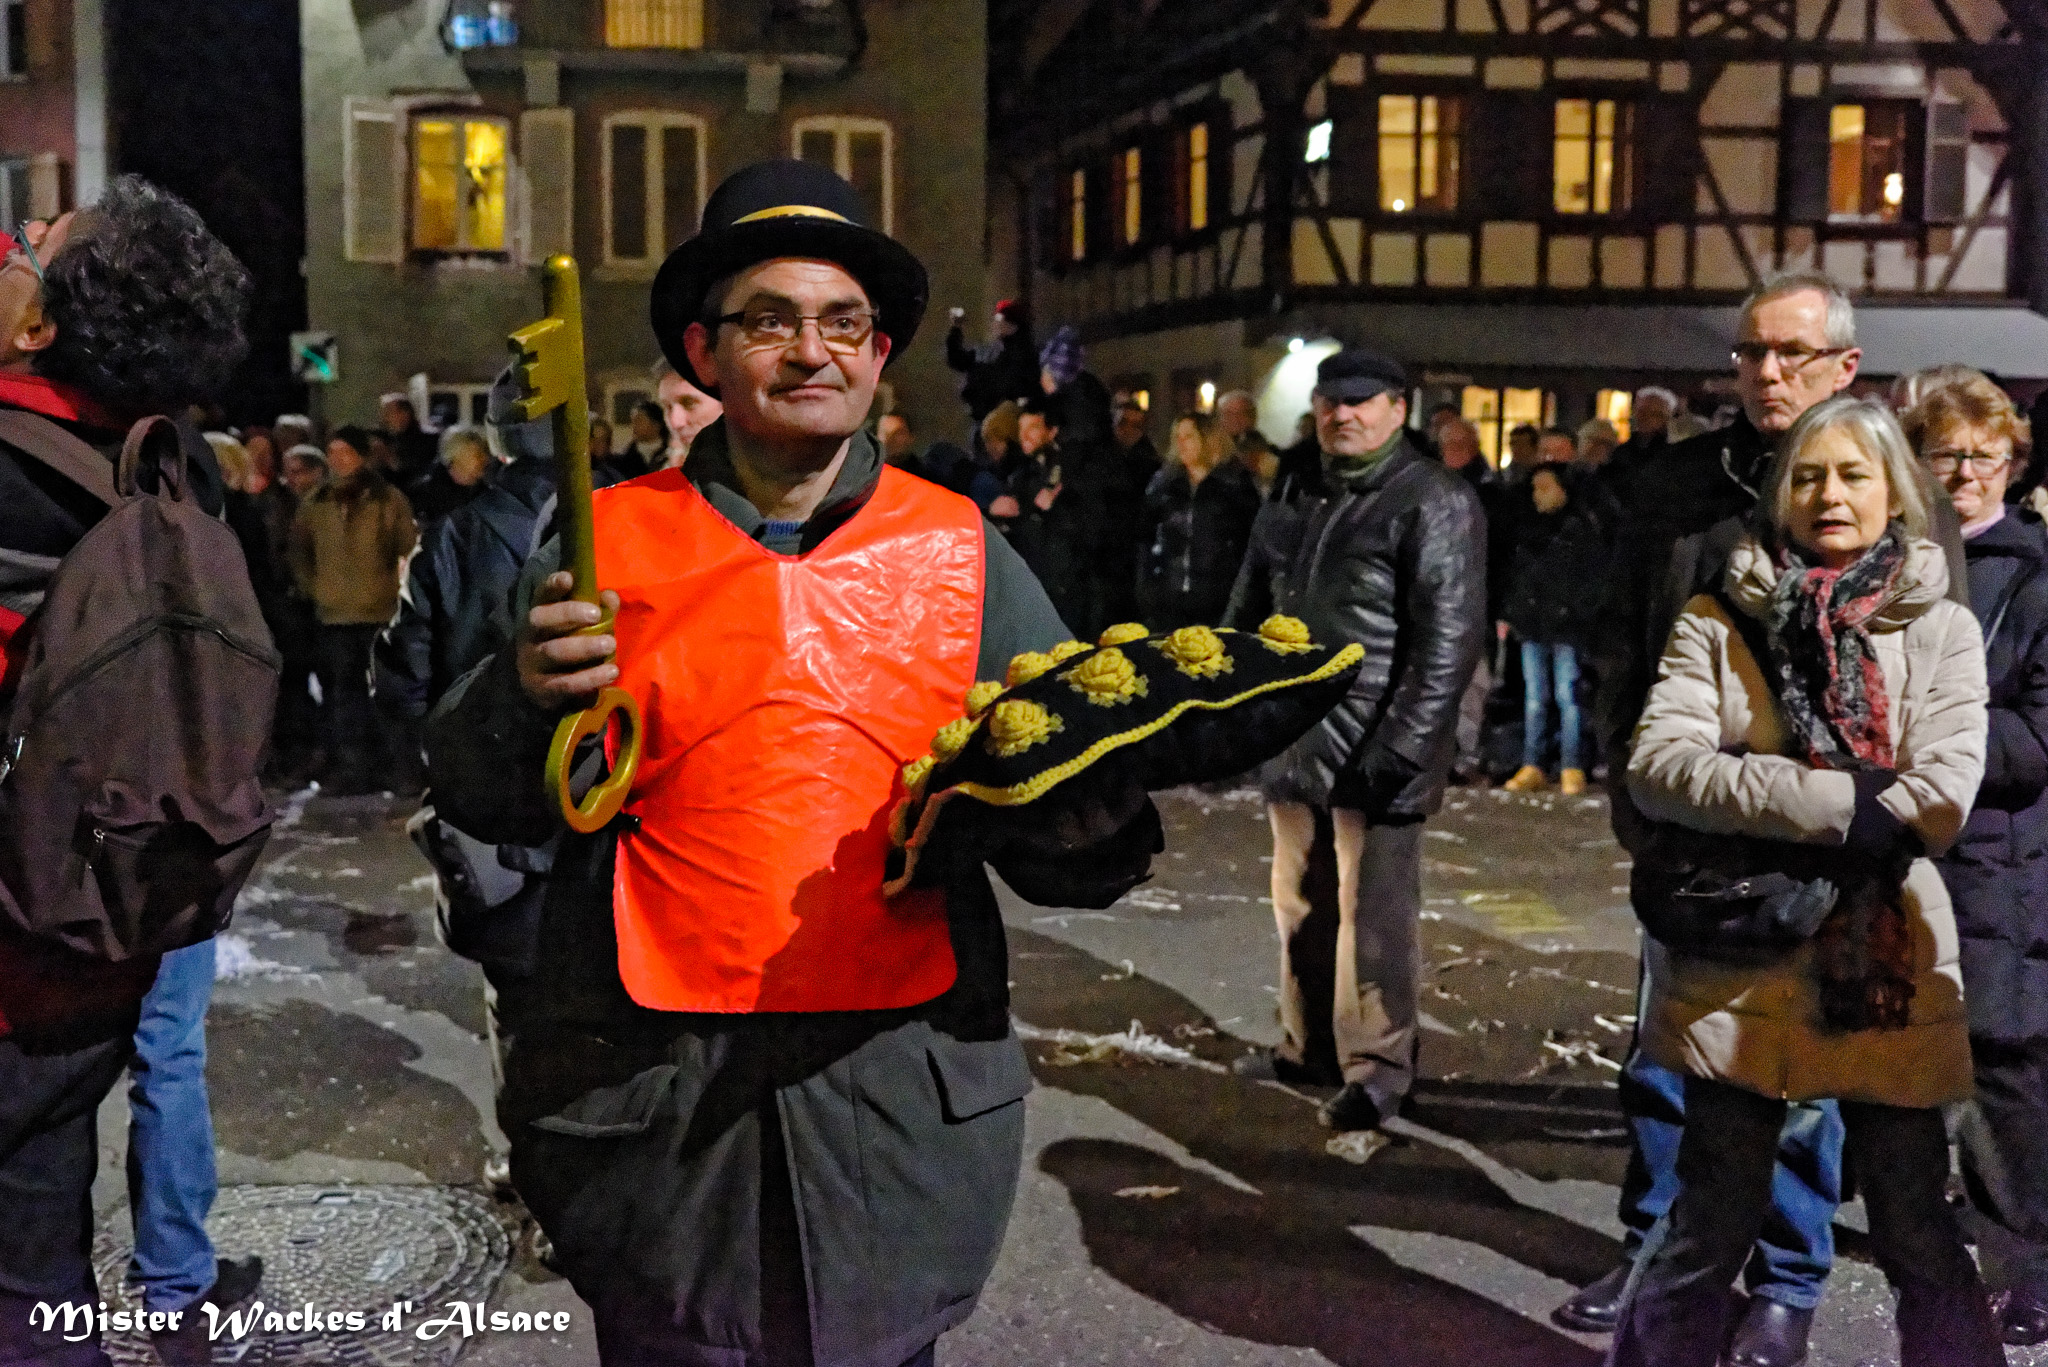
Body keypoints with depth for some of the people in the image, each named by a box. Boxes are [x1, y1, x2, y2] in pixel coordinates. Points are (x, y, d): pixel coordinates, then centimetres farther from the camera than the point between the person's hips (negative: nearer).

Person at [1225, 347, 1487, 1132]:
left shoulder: (1434, 502, -7)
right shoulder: (1295, 504, 16)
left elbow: (1450, 635, -14)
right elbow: (1249, 611, 23)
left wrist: (1404, 744, -20)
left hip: (1372, 750, -7)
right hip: (1294, 742, 7)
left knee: (1373, 912, -3)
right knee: (1298, 902, 15)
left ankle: (1376, 1067, 7)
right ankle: (1306, 1045, 28)